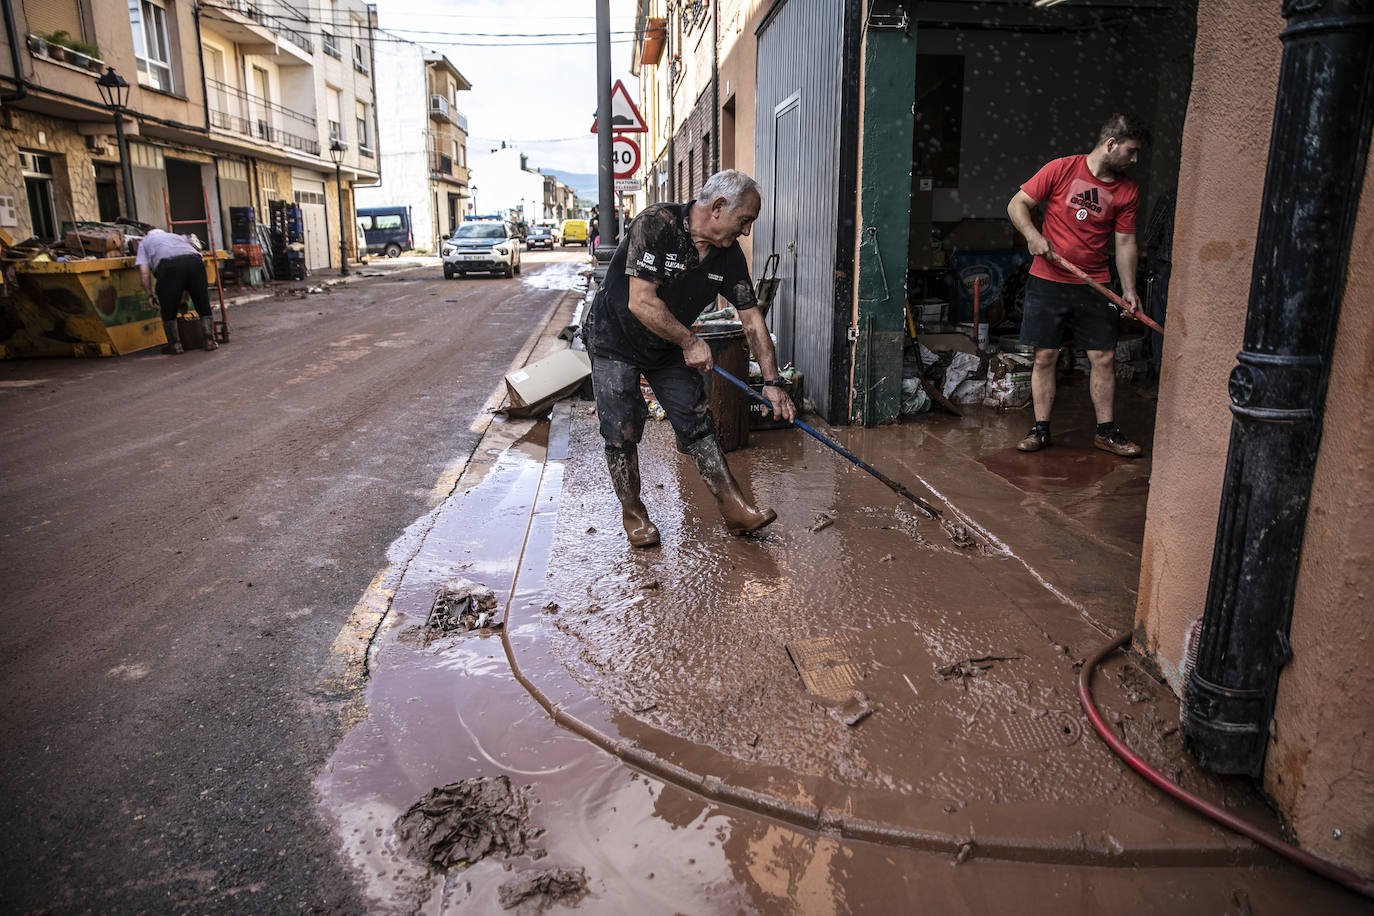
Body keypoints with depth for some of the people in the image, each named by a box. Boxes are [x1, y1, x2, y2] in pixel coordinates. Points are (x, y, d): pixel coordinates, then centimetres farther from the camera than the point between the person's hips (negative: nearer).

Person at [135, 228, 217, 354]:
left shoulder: (144, 241, 31)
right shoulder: (176, 236, 41)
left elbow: (143, 270, 13)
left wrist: (150, 295, 17)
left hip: (169, 266, -3)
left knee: (168, 310, 10)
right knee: (203, 305, 15)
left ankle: (175, 344, 11)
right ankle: (210, 341, 13)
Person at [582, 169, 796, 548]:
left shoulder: (728, 254, -7)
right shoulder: (656, 224, -27)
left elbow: (752, 320, -3)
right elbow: (641, 303, -31)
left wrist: (773, 381, -6)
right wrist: (690, 341, -21)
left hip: (670, 348, 5)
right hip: (615, 342, -5)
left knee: (698, 425, 1)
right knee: (622, 434, -3)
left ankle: (735, 510, 5)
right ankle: (633, 512, 17)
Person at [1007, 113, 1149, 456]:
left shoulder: (1127, 190, 6)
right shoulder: (1061, 169, -4)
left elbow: (1125, 241, 8)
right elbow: (1017, 204, -1)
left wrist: (1129, 289, 0)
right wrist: (1032, 234, -19)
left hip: (1095, 286, 3)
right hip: (1047, 282, -3)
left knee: (1104, 358, 2)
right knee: (1045, 356, 1)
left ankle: (1106, 431, 15)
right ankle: (1040, 429, 12)